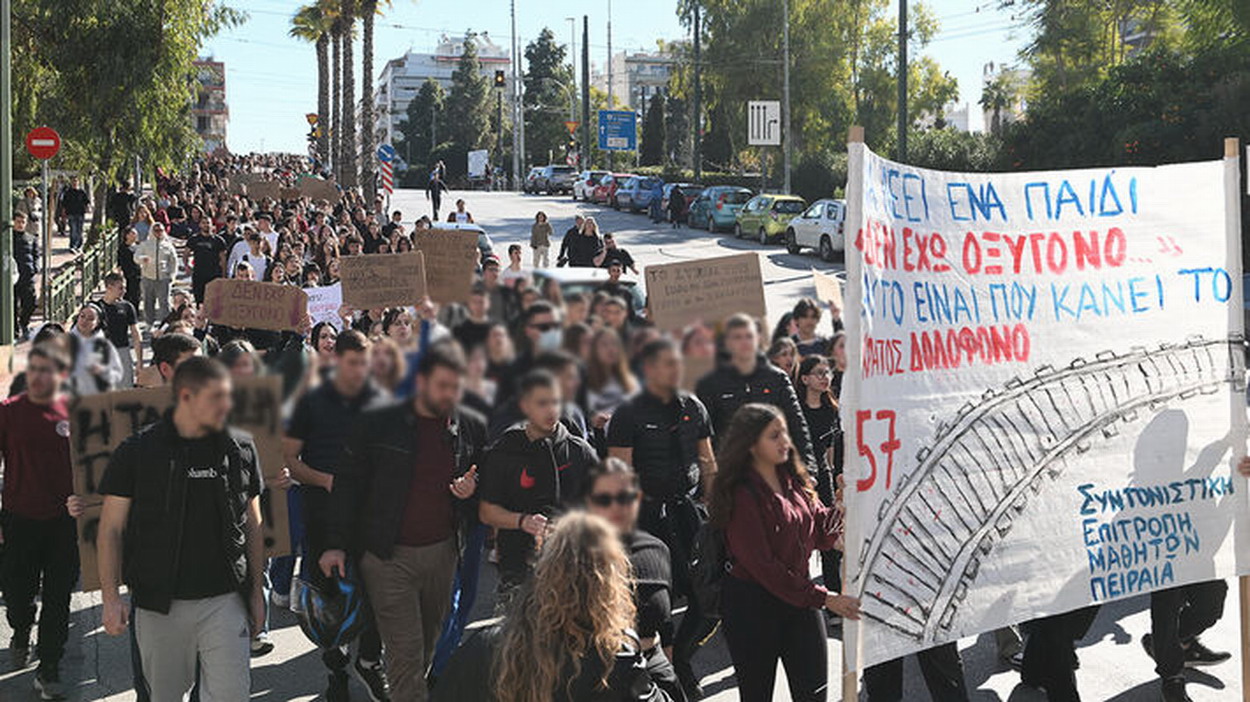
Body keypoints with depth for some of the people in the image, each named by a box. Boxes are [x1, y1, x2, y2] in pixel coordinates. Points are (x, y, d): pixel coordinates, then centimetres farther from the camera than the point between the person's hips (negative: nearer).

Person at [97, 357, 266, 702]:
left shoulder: (240, 448, 4)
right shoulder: (136, 452, -3)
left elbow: (253, 526, 12)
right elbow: (111, 529, 0)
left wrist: (257, 592, 11)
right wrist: (111, 598, -8)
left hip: (225, 602, 1)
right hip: (160, 606, -1)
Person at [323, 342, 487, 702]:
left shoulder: (473, 428, 4)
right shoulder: (377, 424, -5)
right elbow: (348, 484, 1)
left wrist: (472, 490, -8)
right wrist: (336, 545, -3)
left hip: (442, 553, 3)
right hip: (390, 555, -3)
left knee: (428, 647, 12)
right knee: (405, 652, -6)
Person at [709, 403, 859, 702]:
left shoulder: (794, 480, 6)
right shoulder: (741, 495, -17)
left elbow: (821, 535, 8)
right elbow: (762, 565, -21)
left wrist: (842, 507, -13)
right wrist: (823, 598, -22)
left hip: (799, 595, 6)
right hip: (752, 603, -6)